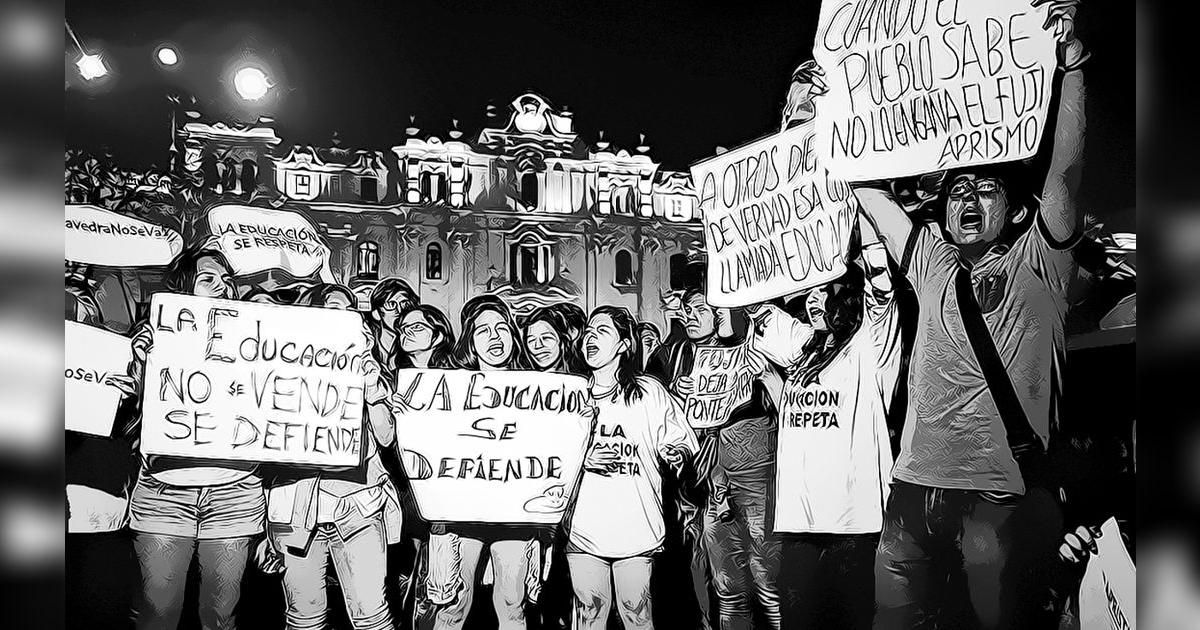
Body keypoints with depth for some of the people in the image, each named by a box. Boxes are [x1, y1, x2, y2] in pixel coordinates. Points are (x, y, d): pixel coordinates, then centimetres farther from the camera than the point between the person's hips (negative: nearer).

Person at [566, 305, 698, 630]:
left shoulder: (650, 392, 0)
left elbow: (682, 444, 1)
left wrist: (676, 453, -20)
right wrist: (582, 461, -7)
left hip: (636, 529, -2)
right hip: (583, 530, 2)